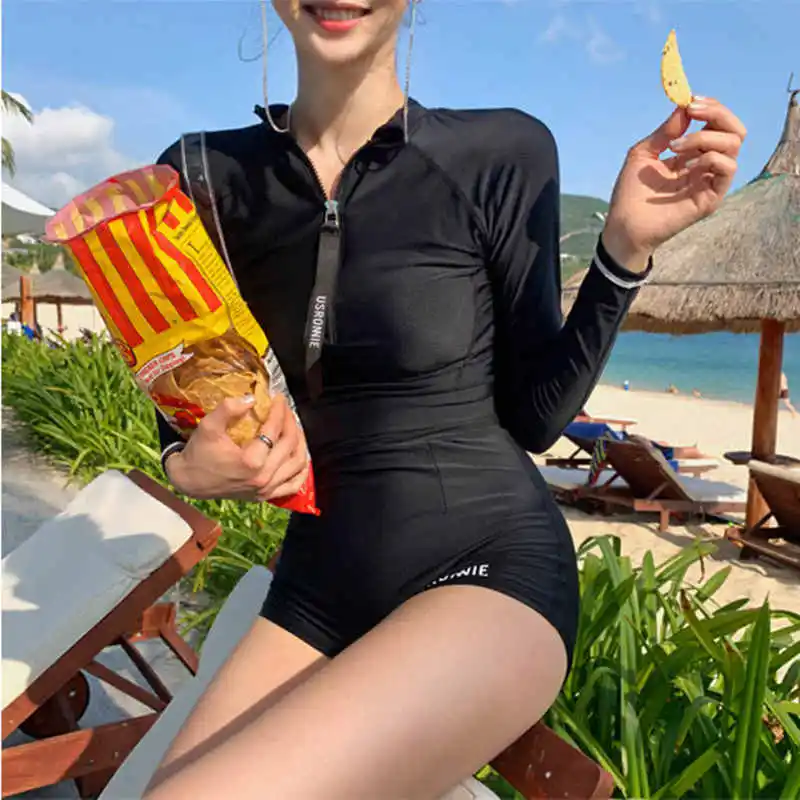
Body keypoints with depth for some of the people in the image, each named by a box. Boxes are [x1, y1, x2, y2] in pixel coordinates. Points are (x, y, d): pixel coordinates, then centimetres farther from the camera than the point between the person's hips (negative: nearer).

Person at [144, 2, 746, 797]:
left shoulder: (500, 153, -8)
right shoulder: (205, 177, 0)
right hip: (318, 581, 4)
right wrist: (189, 466, -10)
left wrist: (625, 246, -14)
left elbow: (535, 418, -3)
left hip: (489, 567, -4)